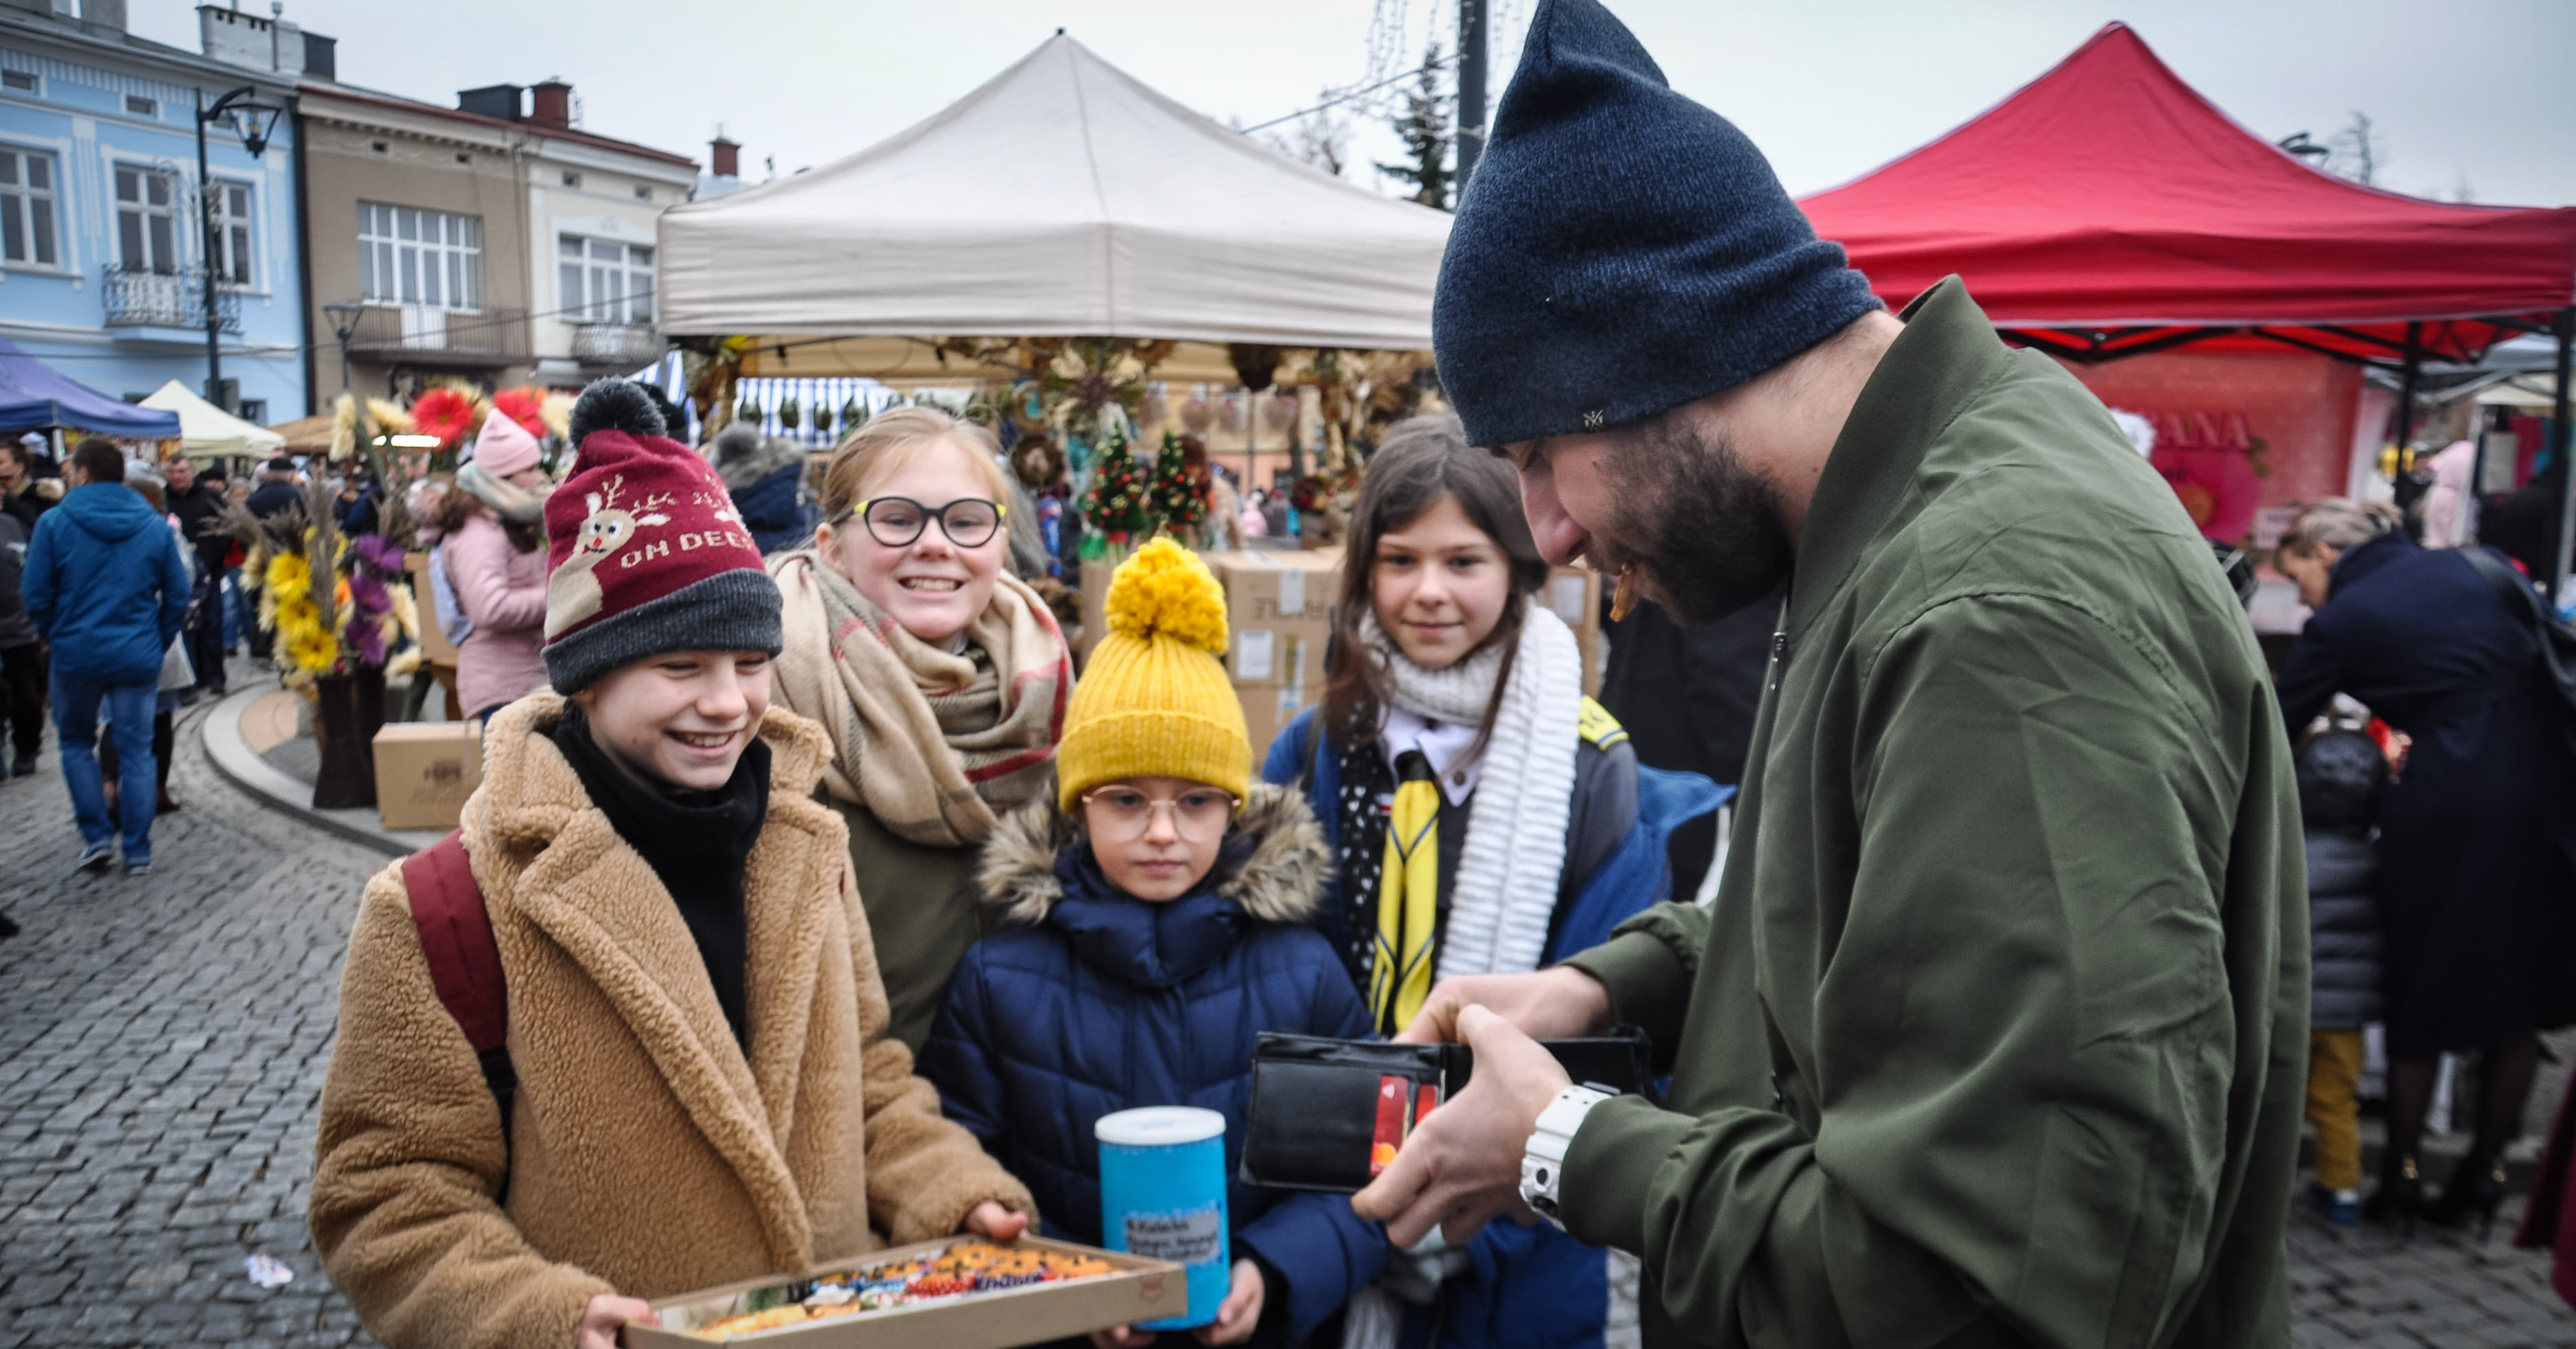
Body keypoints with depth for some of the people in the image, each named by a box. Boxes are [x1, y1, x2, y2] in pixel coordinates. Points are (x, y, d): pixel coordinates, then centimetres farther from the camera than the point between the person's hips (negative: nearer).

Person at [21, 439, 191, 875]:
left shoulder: (54, 523, -7)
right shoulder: (155, 525, 0)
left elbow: (35, 594, -4)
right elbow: (178, 594, 2)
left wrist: (54, 635, 12)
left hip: (76, 654, -1)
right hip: (139, 656, 1)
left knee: (77, 743, 18)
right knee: (136, 750, 7)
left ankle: (97, 838, 13)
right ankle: (138, 853, 10)